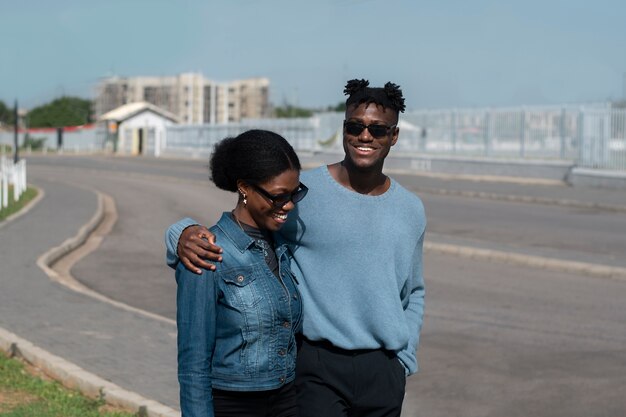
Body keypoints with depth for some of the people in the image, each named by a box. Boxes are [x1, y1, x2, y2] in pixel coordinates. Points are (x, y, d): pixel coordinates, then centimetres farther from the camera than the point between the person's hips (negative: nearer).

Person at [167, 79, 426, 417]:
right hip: (318, 370, -4)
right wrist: (186, 233, -26)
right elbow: (227, 237, -4)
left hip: (384, 375, 4)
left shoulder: (411, 210, 9)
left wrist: (404, 361, 8)